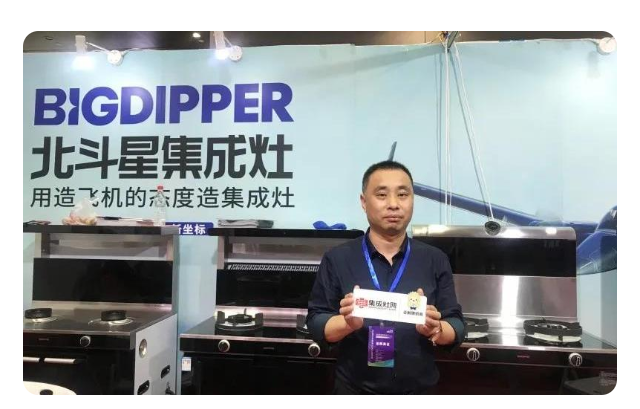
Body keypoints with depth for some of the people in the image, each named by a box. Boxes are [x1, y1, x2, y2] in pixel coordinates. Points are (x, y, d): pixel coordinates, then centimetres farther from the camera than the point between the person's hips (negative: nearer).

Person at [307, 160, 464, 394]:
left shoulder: (435, 260, -3)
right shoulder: (337, 259, -8)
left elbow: (456, 326, -2)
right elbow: (316, 323, -7)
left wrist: (435, 330, -23)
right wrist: (349, 323, -25)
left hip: (418, 391, 2)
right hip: (355, 391, -1)